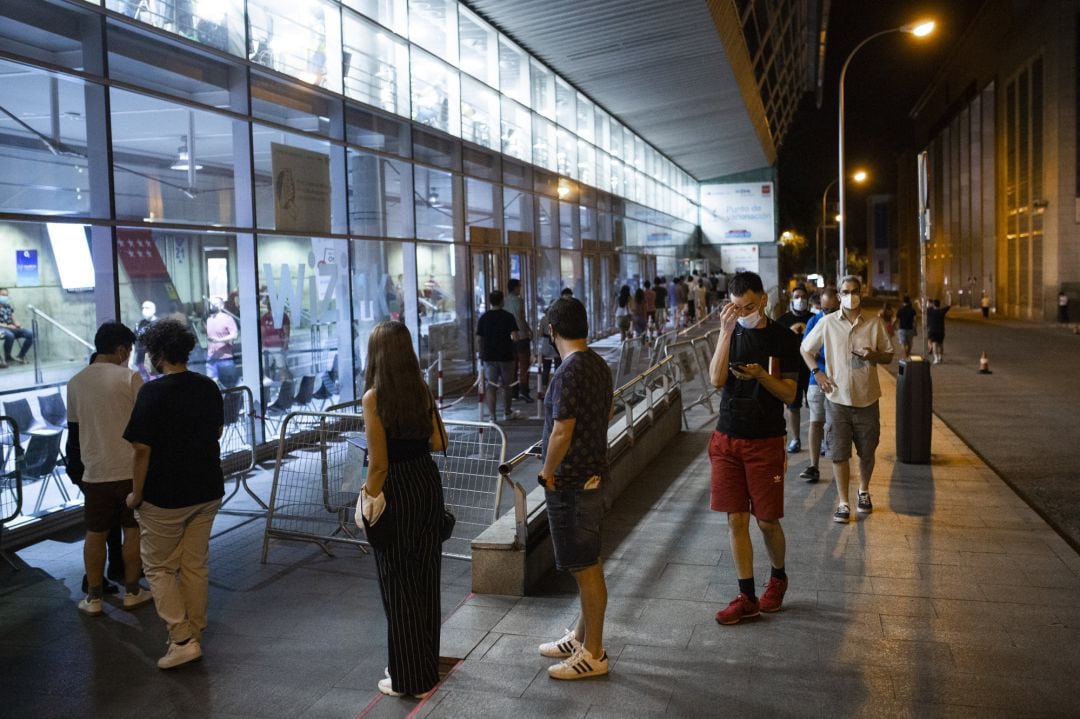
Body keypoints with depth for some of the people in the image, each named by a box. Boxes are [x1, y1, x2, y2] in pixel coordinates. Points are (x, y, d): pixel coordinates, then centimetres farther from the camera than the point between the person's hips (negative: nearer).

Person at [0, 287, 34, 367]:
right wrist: (7, 326, -19)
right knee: (10, 336, -41)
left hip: (12, 328, 6)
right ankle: (7, 358, -18)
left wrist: (18, 325, -4)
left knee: (31, 334, -17)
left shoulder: (9, 307, 20)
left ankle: (20, 356, -8)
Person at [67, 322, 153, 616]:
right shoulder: (129, 377, -9)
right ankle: (132, 592, 18)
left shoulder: (75, 382, 4)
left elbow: (74, 430, 12)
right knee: (133, 530, 9)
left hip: (95, 472, 3)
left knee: (95, 534, 11)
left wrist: (76, 469, 22)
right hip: (131, 469, -3)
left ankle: (93, 598, 18)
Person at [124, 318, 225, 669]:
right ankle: (194, 636, 25)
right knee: (196, 565, 15)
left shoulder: (152, 392, -18)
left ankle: (182, 639, 4)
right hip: (207, 491, 6)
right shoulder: (209, 388, 0)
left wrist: (136, 495, -7)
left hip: (164, 497, -6)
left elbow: (142, 449, -17)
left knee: (159, 567, 10)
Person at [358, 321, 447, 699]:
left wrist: (370, 495, -4)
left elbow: (379, 462, -17)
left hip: (397, 488, -6)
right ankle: (428, 665, 34)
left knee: (399, 584, 7)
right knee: (425, 576, 18)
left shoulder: (374, 398, -17)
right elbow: (438, 442, 6)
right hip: (428, 481, 7)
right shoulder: (422, 390, 0)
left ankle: (410, 678, 18)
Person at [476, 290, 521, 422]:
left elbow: (478, 339, 1)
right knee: (507, 385, 15)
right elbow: (513, 336, -13)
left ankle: (492, 417, -2)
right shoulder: (508, 316, -5)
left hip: (489, 356, 1)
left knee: (490, 386, 3)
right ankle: (507, 413, 30)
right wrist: (511, 341, 9)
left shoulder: (483, 317, 0)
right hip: (506, 356, -1)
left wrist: (482, 354, 14)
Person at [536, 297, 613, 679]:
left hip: (571, 483, -9)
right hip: (594, 473, 10)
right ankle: (581, 636, 33)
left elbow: (562, 433, -25)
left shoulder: (568, 373, -21)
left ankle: (594, 654, 12)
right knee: (586, 563, 19)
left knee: (586, 566, 0)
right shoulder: (600, 366, 7)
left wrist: (547, 472, -9)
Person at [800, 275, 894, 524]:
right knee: (839, 453, 0)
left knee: (867, 452, 14)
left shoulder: (874, 324, 0)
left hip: (867, 399, 1)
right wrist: (817, 373, -5)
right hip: (837, 398, -1)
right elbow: (805, 348, 9)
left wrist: (873, 355, -16)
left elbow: (889, 355, 7)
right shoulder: (827, 323, -2)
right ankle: (843, 503, 12)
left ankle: (864, 492, 37)